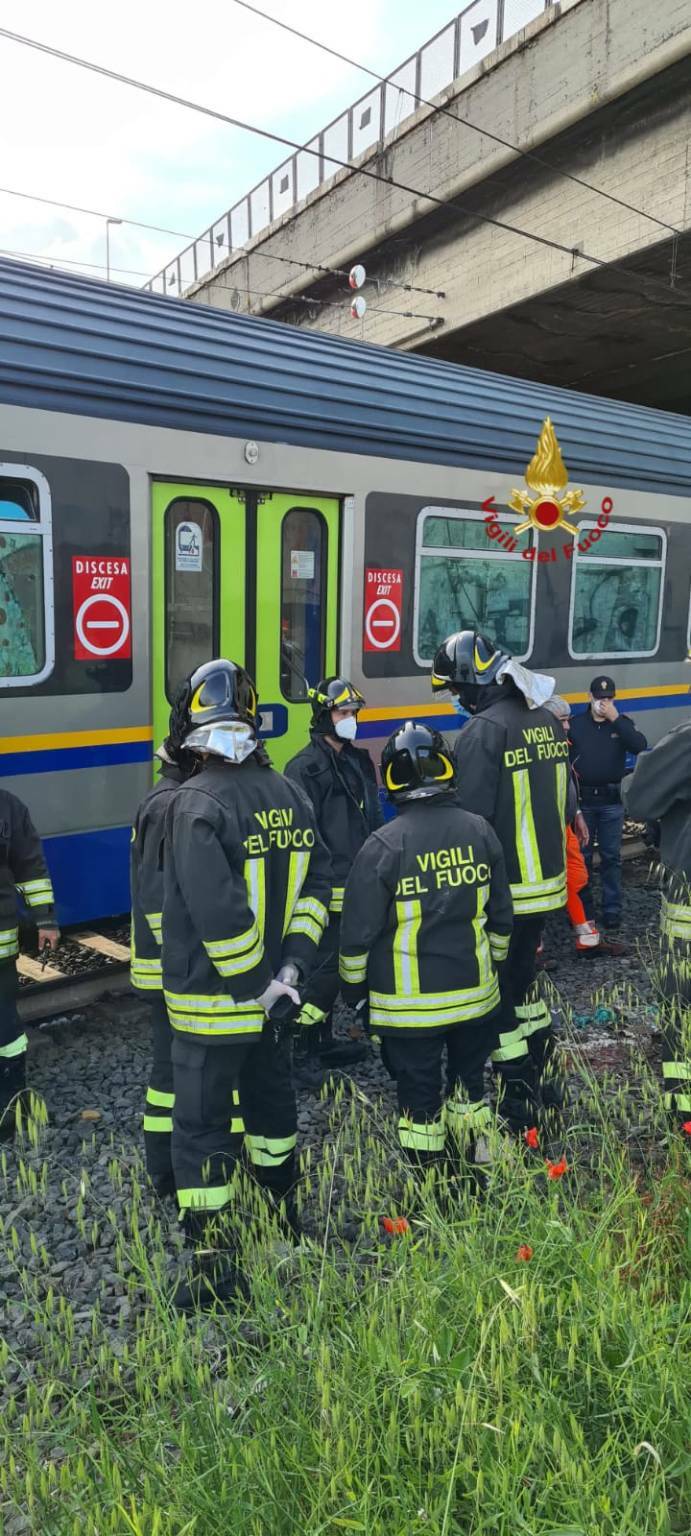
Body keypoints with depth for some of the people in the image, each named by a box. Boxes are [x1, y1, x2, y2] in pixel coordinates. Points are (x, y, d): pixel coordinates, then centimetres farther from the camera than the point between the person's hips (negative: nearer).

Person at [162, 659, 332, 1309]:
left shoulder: (197, 803, -21)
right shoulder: (288, 794, 1)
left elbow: (217, 912, -27)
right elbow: (316, 882, 3)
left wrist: (256, 985, -15)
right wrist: (289, 968, 0)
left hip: (210, 1002, -7)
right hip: (270, 994, 7)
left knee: (201, 1125, 7)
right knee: (271, 1098, 25)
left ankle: (217, 1263, 15)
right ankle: (284, 1212, 45)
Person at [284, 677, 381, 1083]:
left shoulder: (359, 760, 13)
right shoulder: (305, 768, -14)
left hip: (359, 887, 9)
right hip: (328, 892, -8)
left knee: (334, 965, 17)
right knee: (325, 967, -6)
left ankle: (324, 1041, 30)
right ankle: (296, 1050, 6)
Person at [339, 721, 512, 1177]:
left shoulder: (384, 845, -18)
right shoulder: (479, 831, -5)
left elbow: (358, 930, -12)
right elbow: (501, 915, 6)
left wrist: (354, 986, 4)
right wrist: (493, 963, 21)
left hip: (408, 1003, -4)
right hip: (475, 993, 4)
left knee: (419, 1092, 12)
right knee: (469, 1078, 23)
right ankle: (478, 1162, 36)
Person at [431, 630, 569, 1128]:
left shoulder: (484, 731, -19)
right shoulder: (548, 721, 6)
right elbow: (565, 804, 13)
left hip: (503, 890, -8)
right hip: (547, 882, 8)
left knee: (497, 993, 5)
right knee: (523, 975, 23)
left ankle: (518, 1099, 14)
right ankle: (540, 1077, 35)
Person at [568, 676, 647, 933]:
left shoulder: (622, 723, 3)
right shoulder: (575, 724, 0)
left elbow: (640, 747, -15)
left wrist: (616, 719, -19)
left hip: (611, 801, 0)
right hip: (582, 800, 0)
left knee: (611, 857, 6)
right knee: (582, 856, 9)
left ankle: (612, 910, 14)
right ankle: (584, 909, 22)